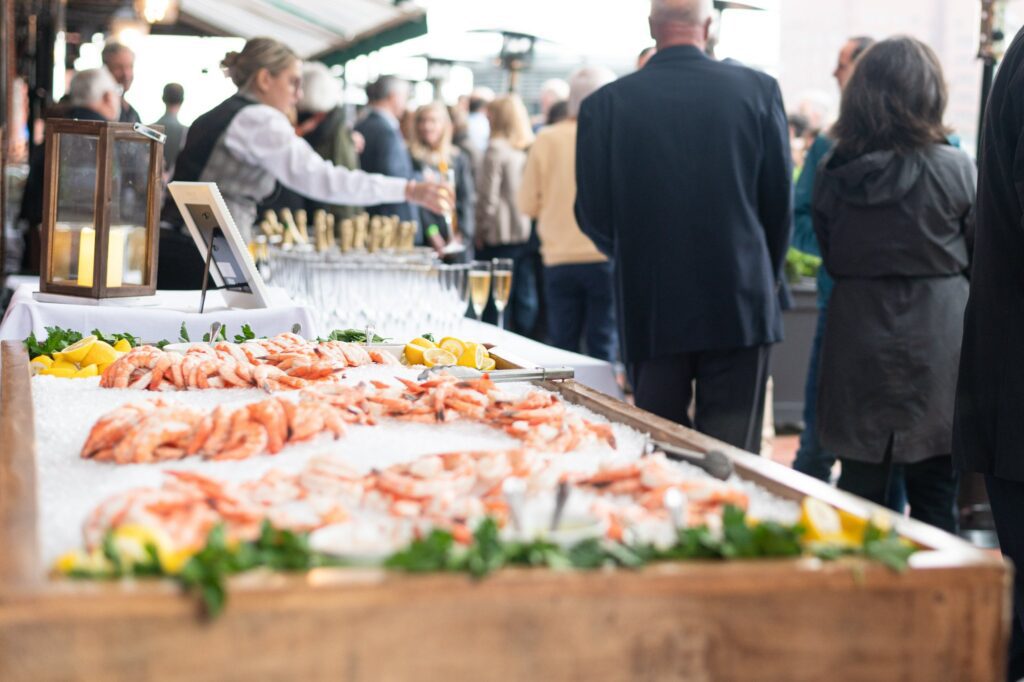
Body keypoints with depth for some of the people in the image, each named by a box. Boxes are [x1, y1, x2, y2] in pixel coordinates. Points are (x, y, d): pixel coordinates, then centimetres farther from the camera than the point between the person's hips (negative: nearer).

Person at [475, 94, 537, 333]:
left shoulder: (496, 149, -10)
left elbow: (488, 197, -10)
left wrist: (481, 231, 1)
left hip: (500, 235, -5)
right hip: (528, 233, 5)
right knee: (526, 298, 9)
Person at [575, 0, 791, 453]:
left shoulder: (605, 104, -4)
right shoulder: (759, 90, -3)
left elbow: (593, 215, 0)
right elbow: (779, 200, 2)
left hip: (650, 309, 0)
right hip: (740, 305, 0)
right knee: (733, 456, 5)